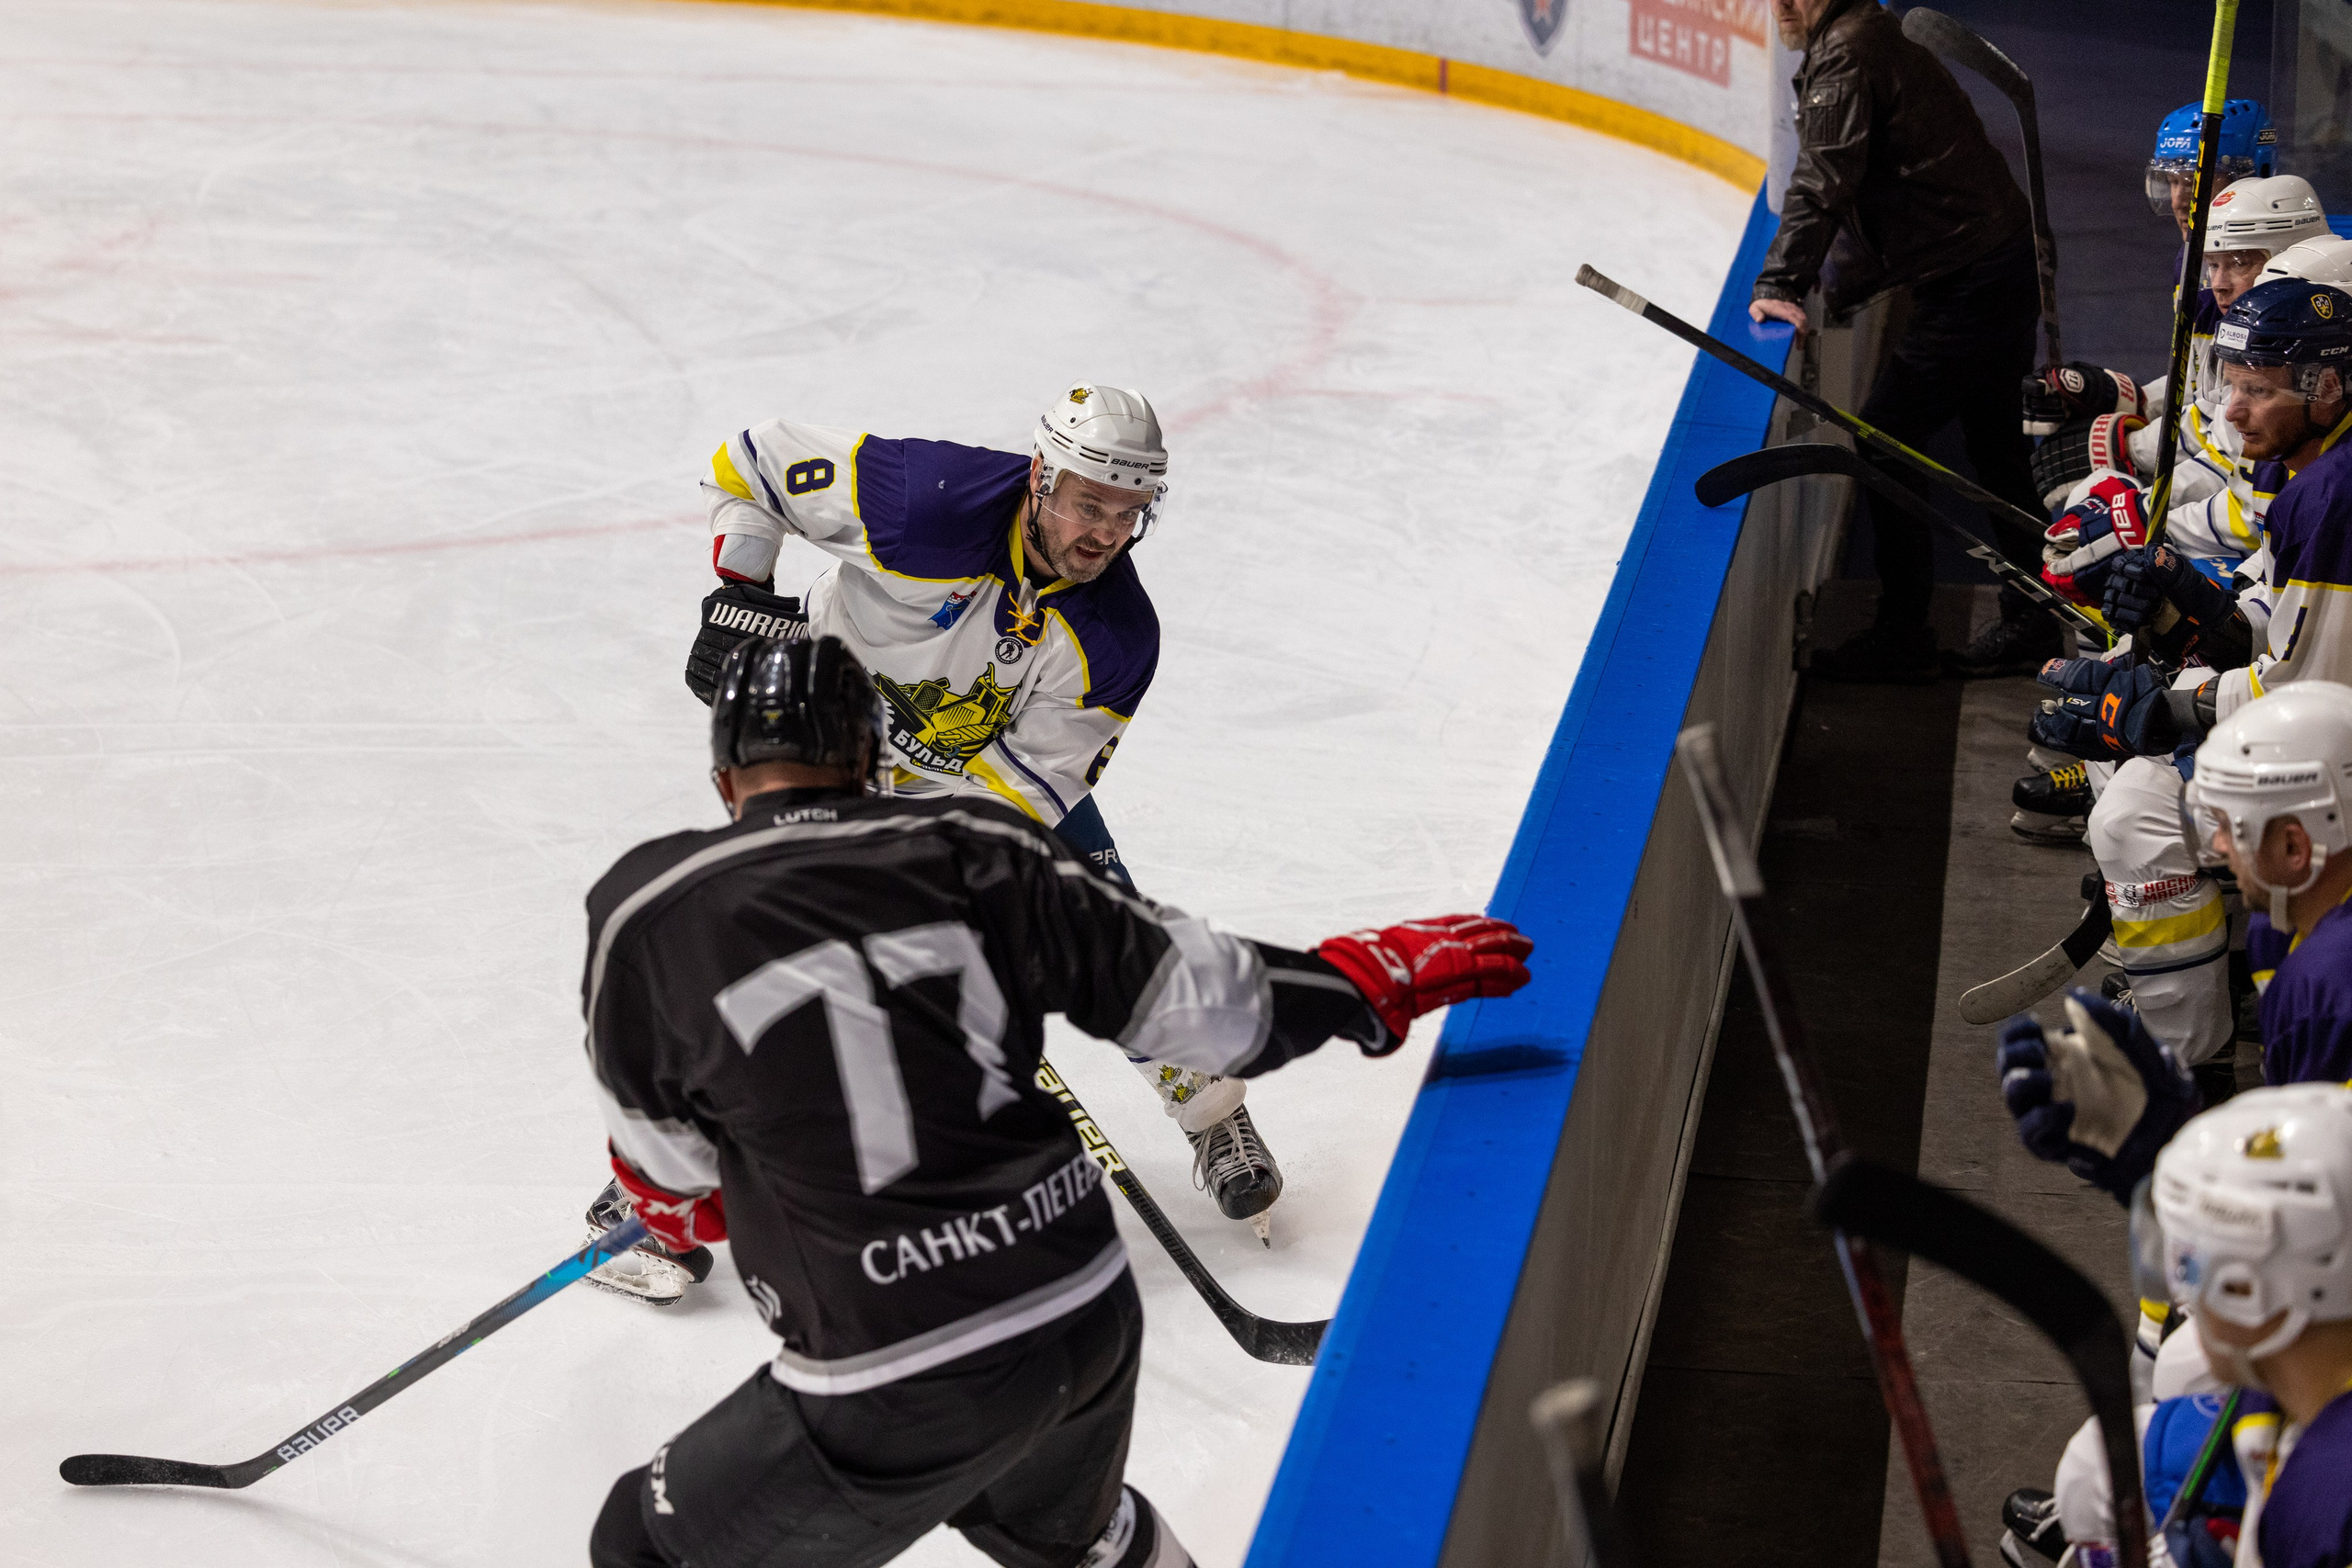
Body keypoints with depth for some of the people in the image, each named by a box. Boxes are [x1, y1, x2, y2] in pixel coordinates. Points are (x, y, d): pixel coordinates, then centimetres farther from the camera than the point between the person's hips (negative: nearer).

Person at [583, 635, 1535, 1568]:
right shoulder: (973, 847, 1)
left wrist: (684, 1213, 31)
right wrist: (1380, 974, 15)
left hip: (895, 1392, -4)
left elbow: (671, 1176, 7)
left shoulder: (646, 916, -5)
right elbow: (1189, 990, 1)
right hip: (1093, 1314, 5)